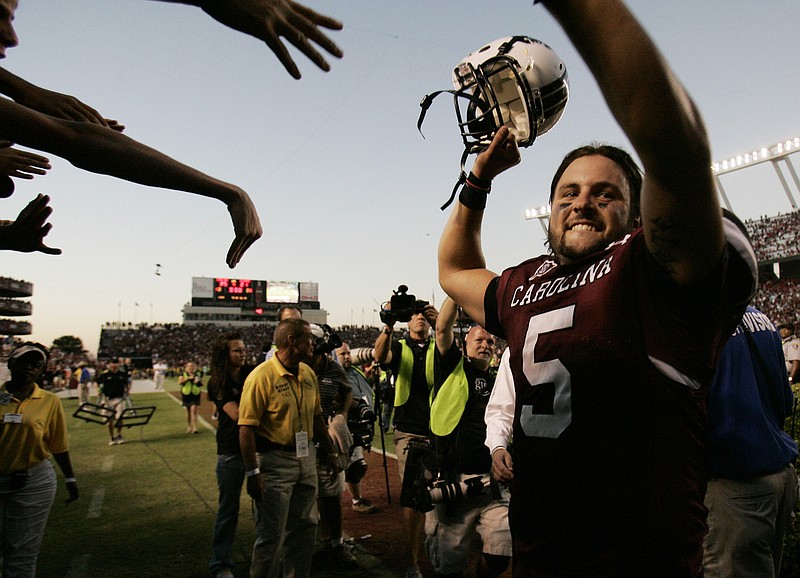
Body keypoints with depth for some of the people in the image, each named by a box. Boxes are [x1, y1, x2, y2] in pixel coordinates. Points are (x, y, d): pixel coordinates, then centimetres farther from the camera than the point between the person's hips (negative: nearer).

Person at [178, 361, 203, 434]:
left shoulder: (198, 374, 7)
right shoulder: (183, 374, 3)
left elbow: (201, 384, 15)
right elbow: (179, 382, -14)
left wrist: (199, 381, -7)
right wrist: (189, 378, -21)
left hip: (195, 394, -1)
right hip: (186, 394, 1)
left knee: (193, 410, -13)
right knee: (188, 411, 11)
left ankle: (194, 428, -14)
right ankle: (189, 427, 24)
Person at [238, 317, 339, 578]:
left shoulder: (308, 374, 6)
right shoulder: (261, 376, -17)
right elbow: (246, 428, -18)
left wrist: (329, 451, 19)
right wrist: (252, 473, -20)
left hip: (306, 458, 8)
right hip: (275, 461, -7)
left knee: (305, 527, 17)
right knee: (272, 536, 0)